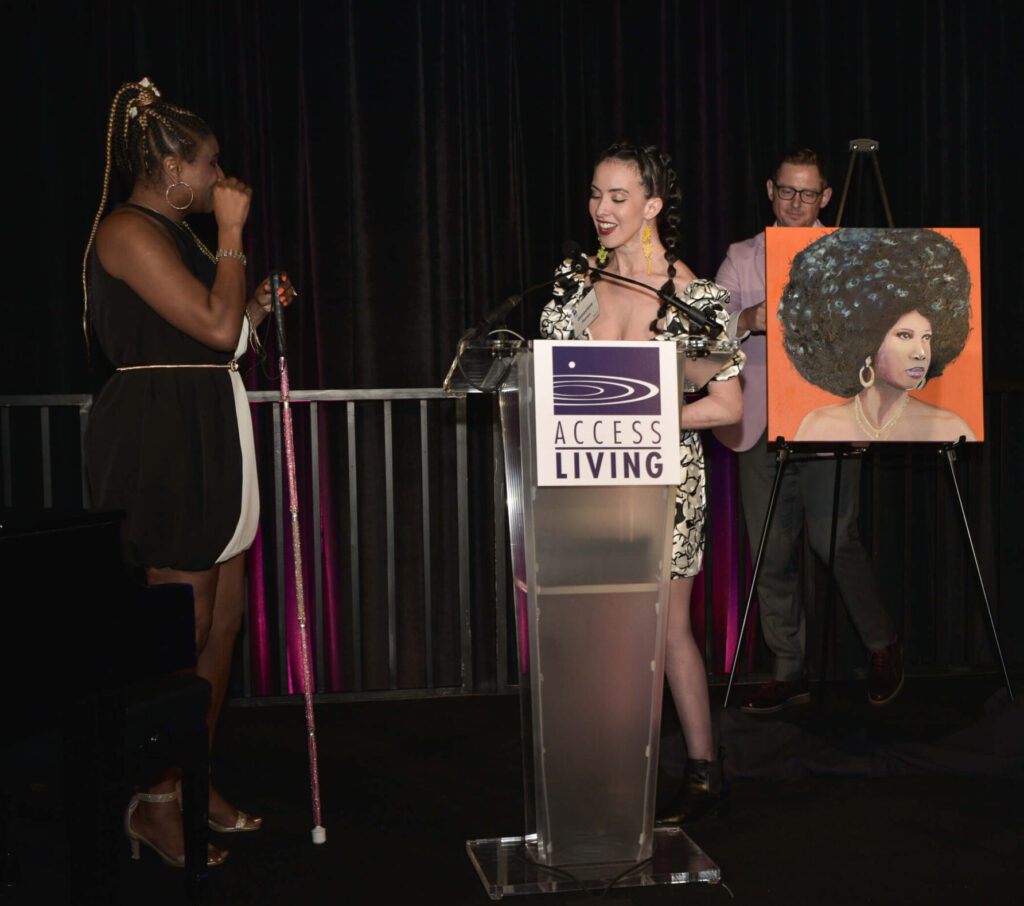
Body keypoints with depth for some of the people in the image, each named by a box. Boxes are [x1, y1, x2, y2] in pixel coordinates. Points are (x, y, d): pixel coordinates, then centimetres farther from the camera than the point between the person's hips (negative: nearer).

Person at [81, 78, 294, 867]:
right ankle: (155, 804, 5)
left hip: (207, 445, 10)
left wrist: (258, 309, 20)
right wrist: (233, 233, -10)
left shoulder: (172, 233, 20)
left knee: (224, 616, 10)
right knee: (182, 630, -6)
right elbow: (215, 325, -18)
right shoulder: (130, 231, -11)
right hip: (160, 446, -10)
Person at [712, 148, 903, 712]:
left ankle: (883, 648, 16)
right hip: (760, 424, 3)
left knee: (834, 539, -8)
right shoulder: (742, 258, 13)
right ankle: (789, 674, 15)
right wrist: (747, 319, -18)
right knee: (771, 553, 3)